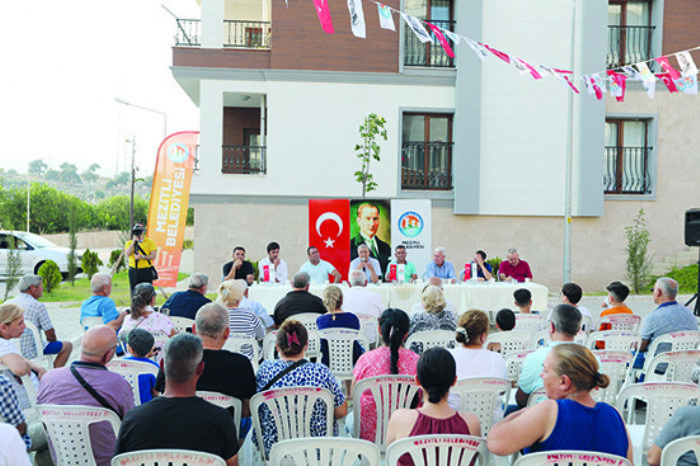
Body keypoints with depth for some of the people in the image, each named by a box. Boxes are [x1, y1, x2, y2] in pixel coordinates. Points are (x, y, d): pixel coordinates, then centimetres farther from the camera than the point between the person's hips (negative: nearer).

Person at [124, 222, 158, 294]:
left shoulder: (150, 242, 3)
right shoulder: (129, 243, 11)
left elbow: (153, 256, -6)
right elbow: (127, 254, -7)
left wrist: (142, 257, -17)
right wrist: (134, 242, -9)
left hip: (146, 272, -3)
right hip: (133, 271, 3)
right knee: (134, 293, 5)